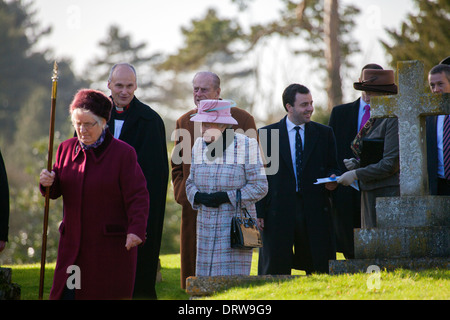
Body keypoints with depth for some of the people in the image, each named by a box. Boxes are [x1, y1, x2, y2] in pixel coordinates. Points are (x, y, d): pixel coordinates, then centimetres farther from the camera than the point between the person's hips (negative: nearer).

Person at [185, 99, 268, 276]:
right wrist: (199, 197, -9)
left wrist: (226, 197, -16)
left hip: (237, 223, -5)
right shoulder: (199, 145, 7)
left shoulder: (246, 145, -7)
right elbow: (191, 183, 14)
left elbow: (260, 187, -7)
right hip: (206, 227, 5)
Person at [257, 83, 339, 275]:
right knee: (274, 269, 0)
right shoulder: (266, 134, 6)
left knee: (320, 269, 1)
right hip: (278, 213, -1)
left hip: (315, 211, 2)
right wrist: (259, 212, -3)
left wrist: (332, 179, -9)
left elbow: (332, 167, 16)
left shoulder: (324, 133, 11)